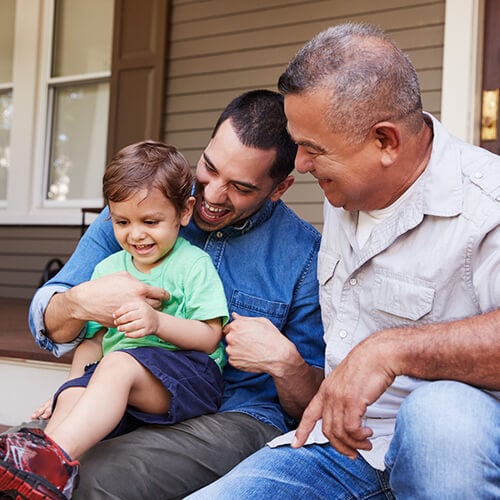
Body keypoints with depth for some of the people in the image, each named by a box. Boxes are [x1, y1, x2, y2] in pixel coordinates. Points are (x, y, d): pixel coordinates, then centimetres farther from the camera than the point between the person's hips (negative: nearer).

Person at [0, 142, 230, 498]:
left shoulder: (194, 264, 3)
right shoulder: (107, 269, 20)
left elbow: (210, 336, -5)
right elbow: (94, 339, 21)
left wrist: (157, 322, -20)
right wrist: (73, 387, 6)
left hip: (188, 372, -5)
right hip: (118, 382, 6)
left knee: (117, 365, -33)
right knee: (72, 395, -24)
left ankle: (54, 455, -49)